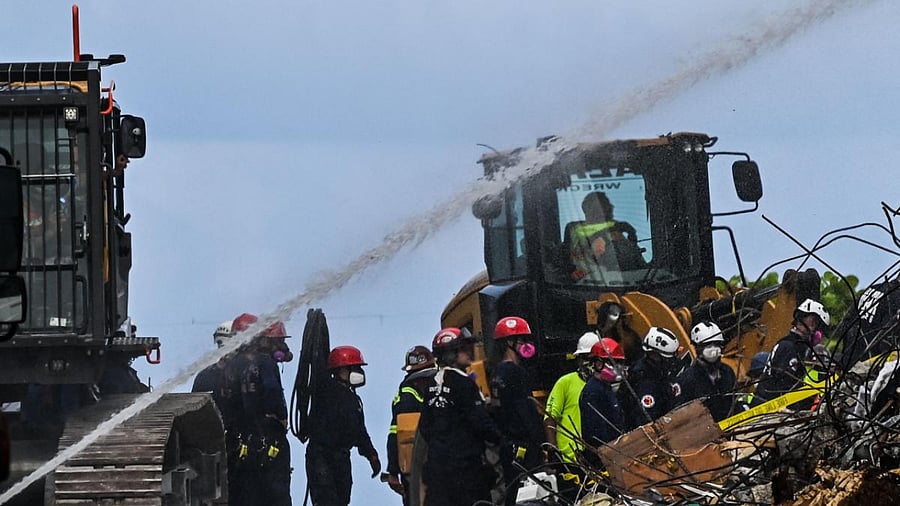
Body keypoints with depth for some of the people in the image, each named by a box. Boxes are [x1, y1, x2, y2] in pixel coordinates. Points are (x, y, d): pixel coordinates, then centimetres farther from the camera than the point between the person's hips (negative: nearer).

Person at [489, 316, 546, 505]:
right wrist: (539, 445, -16)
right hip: (522, 445, -10)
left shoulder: (498, 372, 17)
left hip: (506, 444, 10)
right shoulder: (516, 372, -13)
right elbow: (525, 412, -17)